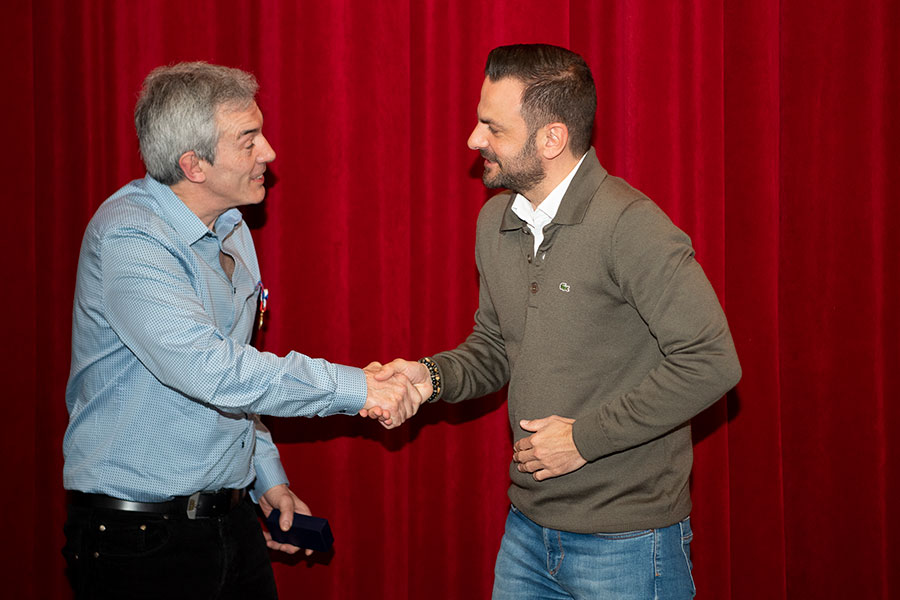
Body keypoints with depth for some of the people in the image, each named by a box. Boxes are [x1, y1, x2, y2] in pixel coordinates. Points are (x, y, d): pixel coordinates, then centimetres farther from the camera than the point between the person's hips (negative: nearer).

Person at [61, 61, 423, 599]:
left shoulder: (232, 231, 8)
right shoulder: (128, 237, -20)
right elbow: (207, 368, -31)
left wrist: (268, 478, 12)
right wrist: (357, 388, -27)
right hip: (140, 539, -8)